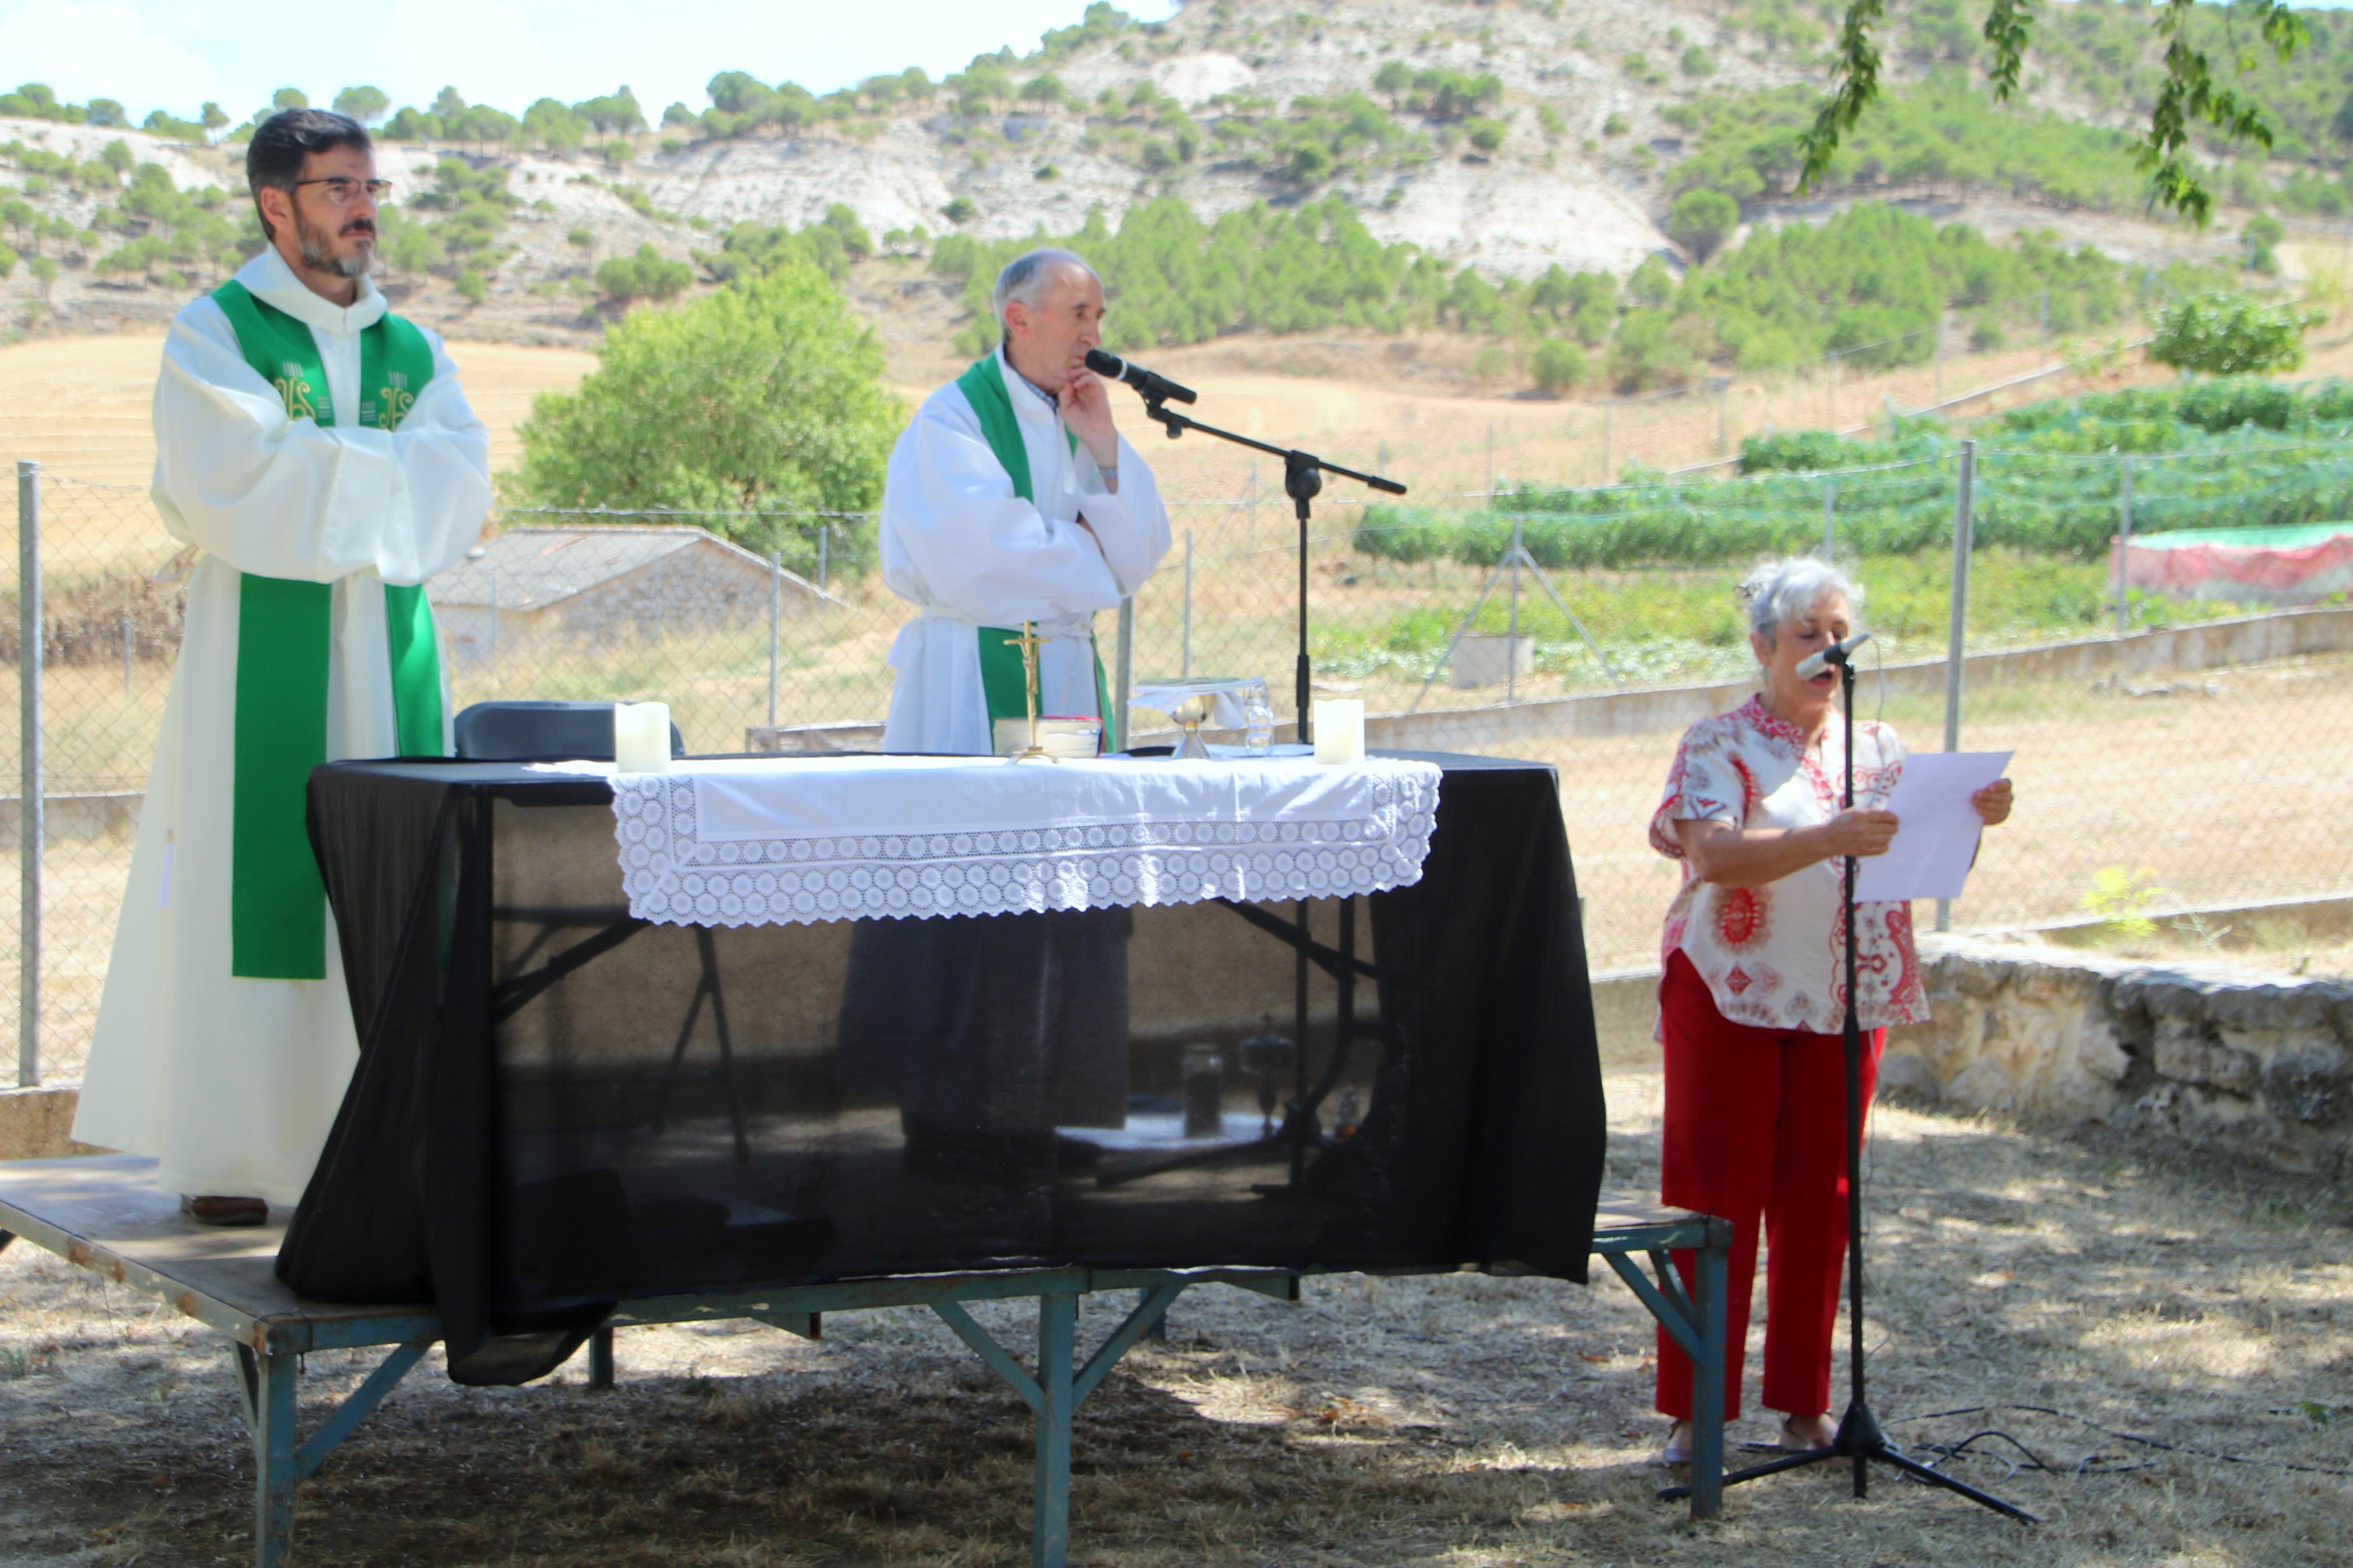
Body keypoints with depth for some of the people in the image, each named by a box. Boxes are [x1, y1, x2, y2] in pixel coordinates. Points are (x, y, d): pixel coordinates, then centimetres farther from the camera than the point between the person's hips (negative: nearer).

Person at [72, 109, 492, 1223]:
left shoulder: (414, 354, 15)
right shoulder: (212, 336, 1)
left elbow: (463, 485, 0)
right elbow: (234, 477, -15)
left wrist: (314, 467, -8)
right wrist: (389, 471, -6)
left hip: (387, 663, 5)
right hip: (261, 660, -4)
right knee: (247, 891, -5)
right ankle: (223, 1156, 1)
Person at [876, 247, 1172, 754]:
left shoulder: (1079, 420, 13)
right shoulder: (949, 418, -6)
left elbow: (1140, 556, 4)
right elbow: (985, 555, -19)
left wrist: (1102, 445, -6)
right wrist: (1082, 546, -2)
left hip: (1071, 681, 6)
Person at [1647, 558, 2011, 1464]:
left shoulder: (1877, 750, 12)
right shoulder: (1720, 746, -3)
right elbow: (1715, 858, -20)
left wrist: (1974, 821, -13)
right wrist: (1831, 839, -32)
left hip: (1847, 1002, 4)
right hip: (1732, 997, -4)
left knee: (1818, 1201, 7)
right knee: (1714, 1198, -3)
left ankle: (1803, 1406, 16)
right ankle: (1696, 1411, 2)